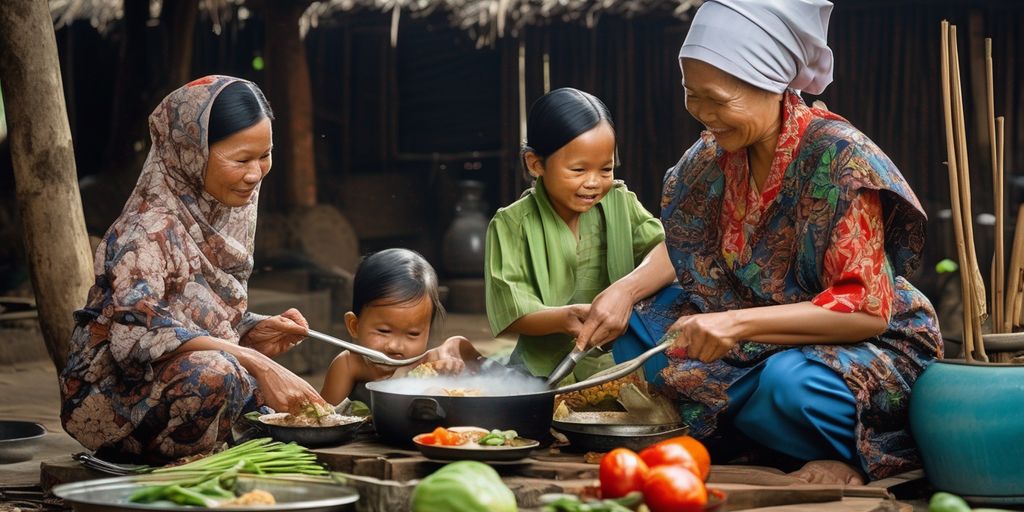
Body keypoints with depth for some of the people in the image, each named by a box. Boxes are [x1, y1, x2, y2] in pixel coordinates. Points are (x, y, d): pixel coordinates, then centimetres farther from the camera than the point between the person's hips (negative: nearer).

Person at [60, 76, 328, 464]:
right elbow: (138, 328, -36)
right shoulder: (149, 229, -21)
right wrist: (252, 362, -41)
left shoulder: (228, 214, 6)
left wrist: (261, 331, -8)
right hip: (111, 399, -9)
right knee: (211, 372, -35)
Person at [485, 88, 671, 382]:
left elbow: (668, 252, -10)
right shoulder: (512, 225, -5)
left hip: (618, 360, 3)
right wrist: (563, 318, -30)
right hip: (545, 366, -3)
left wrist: (625, 289, -30)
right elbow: (510, 313, -10)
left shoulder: (620, 203, 4)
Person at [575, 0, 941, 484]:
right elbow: (683, 246, 14)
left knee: (787, 384, -38)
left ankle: (852, 458, -6)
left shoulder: (839, 157, -23)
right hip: (764, 340, 7)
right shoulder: (716, 152, -3)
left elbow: (866, 311, -26)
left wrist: (738, 322, -35)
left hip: (867, 348, -7)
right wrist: (625, 292, -7)